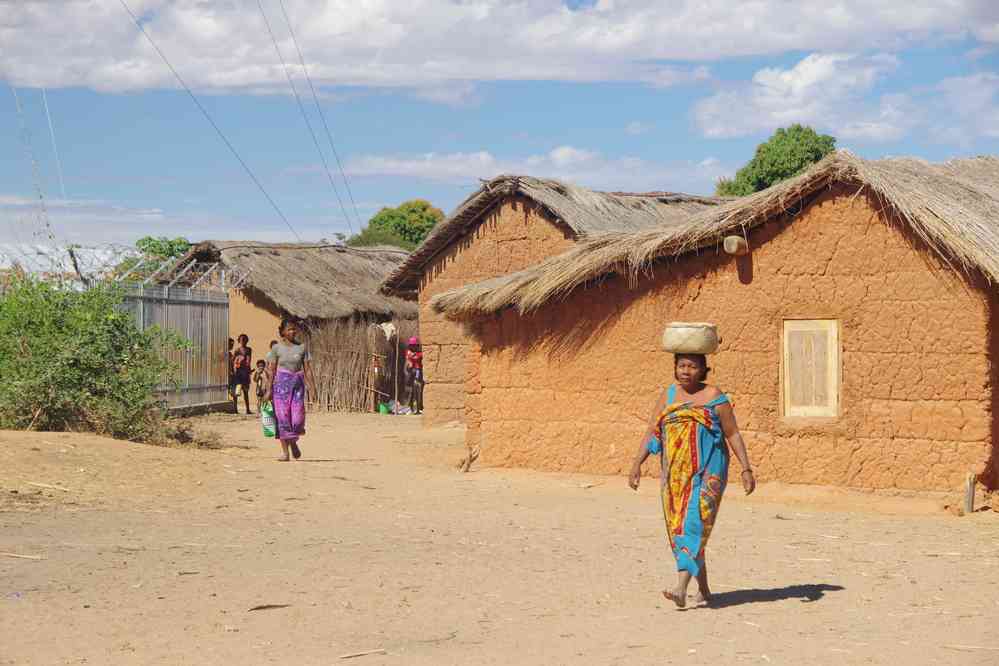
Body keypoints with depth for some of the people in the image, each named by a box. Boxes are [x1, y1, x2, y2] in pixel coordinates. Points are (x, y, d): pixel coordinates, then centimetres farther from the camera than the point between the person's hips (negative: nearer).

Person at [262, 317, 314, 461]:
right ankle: (285, 452, 2)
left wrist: (313, 387, 1)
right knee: (282, 417, -4)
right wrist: (269, 390, -4)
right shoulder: (277, 348, 1)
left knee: (298, 417, -5)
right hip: (281, 383, -1)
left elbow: (307, 369, 7)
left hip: (297, 384, 2)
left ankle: (293, 441, 26)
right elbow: (272, 370, 1)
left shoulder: (301, 347, 6)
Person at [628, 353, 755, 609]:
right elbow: (651, 432, 8)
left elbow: (733, 435, 0)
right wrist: (637, 463, -3)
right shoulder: (669, 395, 10)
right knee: (678, 528, 8)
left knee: (693, 525, -17)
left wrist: (746, 469, -7)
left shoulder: (714, 397, -1)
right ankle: (704, 589, 21)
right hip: (675, 474, 5)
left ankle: (681, 588, -27)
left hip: (706, 472, -5)